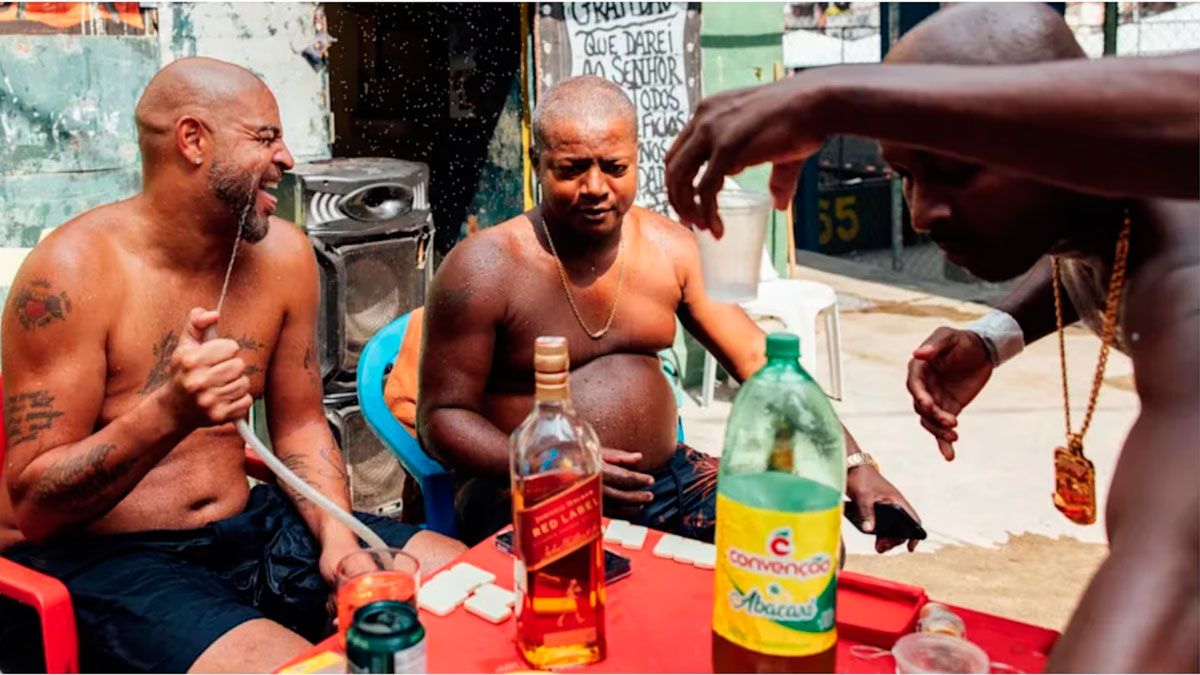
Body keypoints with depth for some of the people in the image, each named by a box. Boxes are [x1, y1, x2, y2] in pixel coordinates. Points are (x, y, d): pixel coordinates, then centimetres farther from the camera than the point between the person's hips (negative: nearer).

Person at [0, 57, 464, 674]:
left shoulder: (282, 253, 1)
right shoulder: (75, 270, -16)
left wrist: (338, 537, -8)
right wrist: (172, 412, -32)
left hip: (246, 528, 6)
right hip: (97, 558, -6)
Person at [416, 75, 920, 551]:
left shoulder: (671, 249, 4)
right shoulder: (486, 269, -10)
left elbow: (758, 359, 6)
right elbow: (441, 417, -8)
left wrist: (853, 466, -4)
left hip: (668, 480, 6)